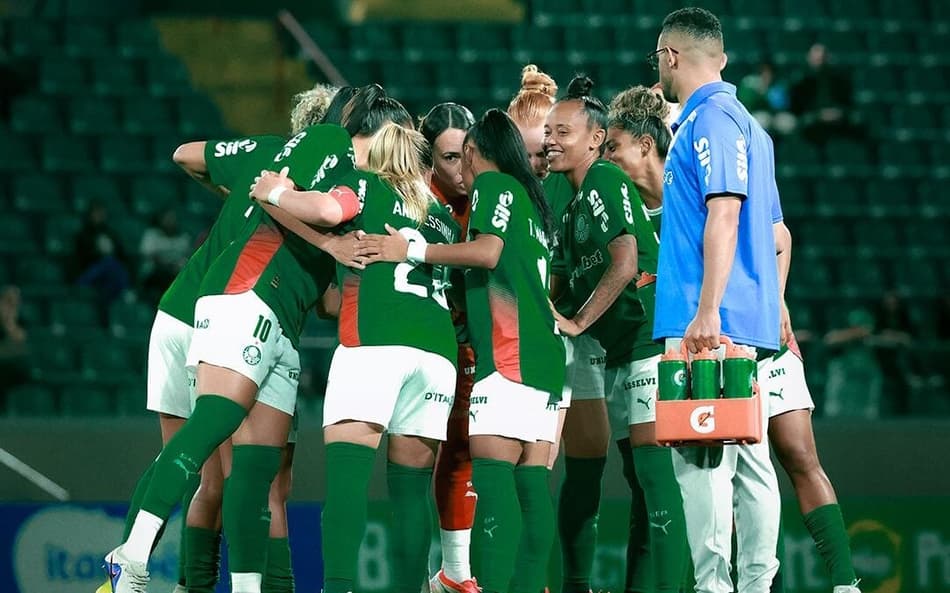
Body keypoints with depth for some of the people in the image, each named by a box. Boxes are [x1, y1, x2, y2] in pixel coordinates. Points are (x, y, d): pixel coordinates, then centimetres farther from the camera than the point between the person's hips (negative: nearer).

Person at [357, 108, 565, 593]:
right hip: (542, 353, 9)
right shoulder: (530, 198, 25)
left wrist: (411, 251, -10)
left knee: (492, 471, -16)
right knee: (531, 479, 3)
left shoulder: (492, 184, 1)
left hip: (508, 350, -9)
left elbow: (487, 252, -14)